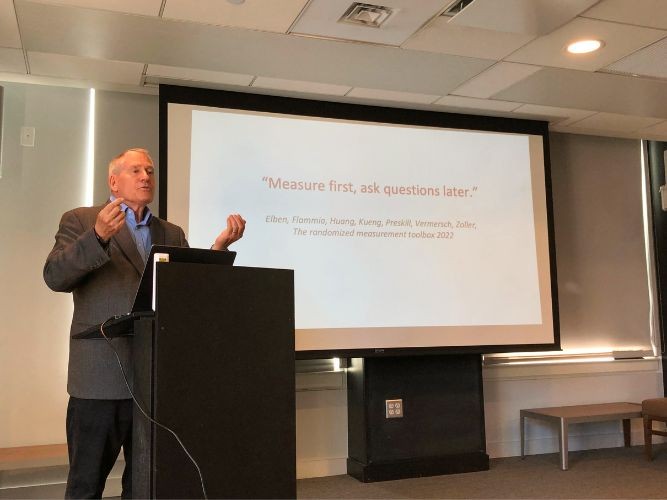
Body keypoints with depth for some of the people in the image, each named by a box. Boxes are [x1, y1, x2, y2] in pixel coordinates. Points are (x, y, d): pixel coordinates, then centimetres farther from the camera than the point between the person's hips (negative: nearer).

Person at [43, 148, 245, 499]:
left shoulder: (172, 233, 16)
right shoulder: (80, 221, 3)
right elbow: (55, 277, -11)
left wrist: (220, 247, -6)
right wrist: (99, 236, -25)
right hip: (103, 376, -4)